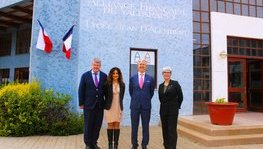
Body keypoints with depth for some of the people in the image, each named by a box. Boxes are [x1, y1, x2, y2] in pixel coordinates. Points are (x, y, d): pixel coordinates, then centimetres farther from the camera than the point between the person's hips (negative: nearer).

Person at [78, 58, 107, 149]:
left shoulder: (104, 76, 3)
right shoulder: (85, 75, -1)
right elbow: (81, 90, 0)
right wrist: (81, 103, -2)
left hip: (100, 105, 2)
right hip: (88, 104, -2)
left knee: (97, 125, 9)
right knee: (88, 125, 7)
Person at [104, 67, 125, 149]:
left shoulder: (122, 84, 3)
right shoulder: (107, 84, -5)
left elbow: (121, 96, 10)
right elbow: (106, 96, 2)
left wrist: (119, 105, 9)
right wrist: (107, 104, 3)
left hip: (118, 107, 2)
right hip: (109, 107, -2)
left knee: (117, 125, 6)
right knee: (110, 125, 4)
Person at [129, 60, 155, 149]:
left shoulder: (150, 79, 3)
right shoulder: (132, 78, 4)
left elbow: (151, 92, 11)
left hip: (146, 106, 0)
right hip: (135, 105, 1)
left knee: (145, 127, 7)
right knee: (134, 126, 7)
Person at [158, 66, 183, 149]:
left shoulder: (175, 84, -4)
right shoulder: (160, 86, 8)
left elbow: (180, 97, -1)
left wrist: (177, 106, 3)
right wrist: (164, 105, 12)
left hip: (173, 110, -4)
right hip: (163, 110, 5)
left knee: (172, 130, -4)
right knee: (165, 130, 9)